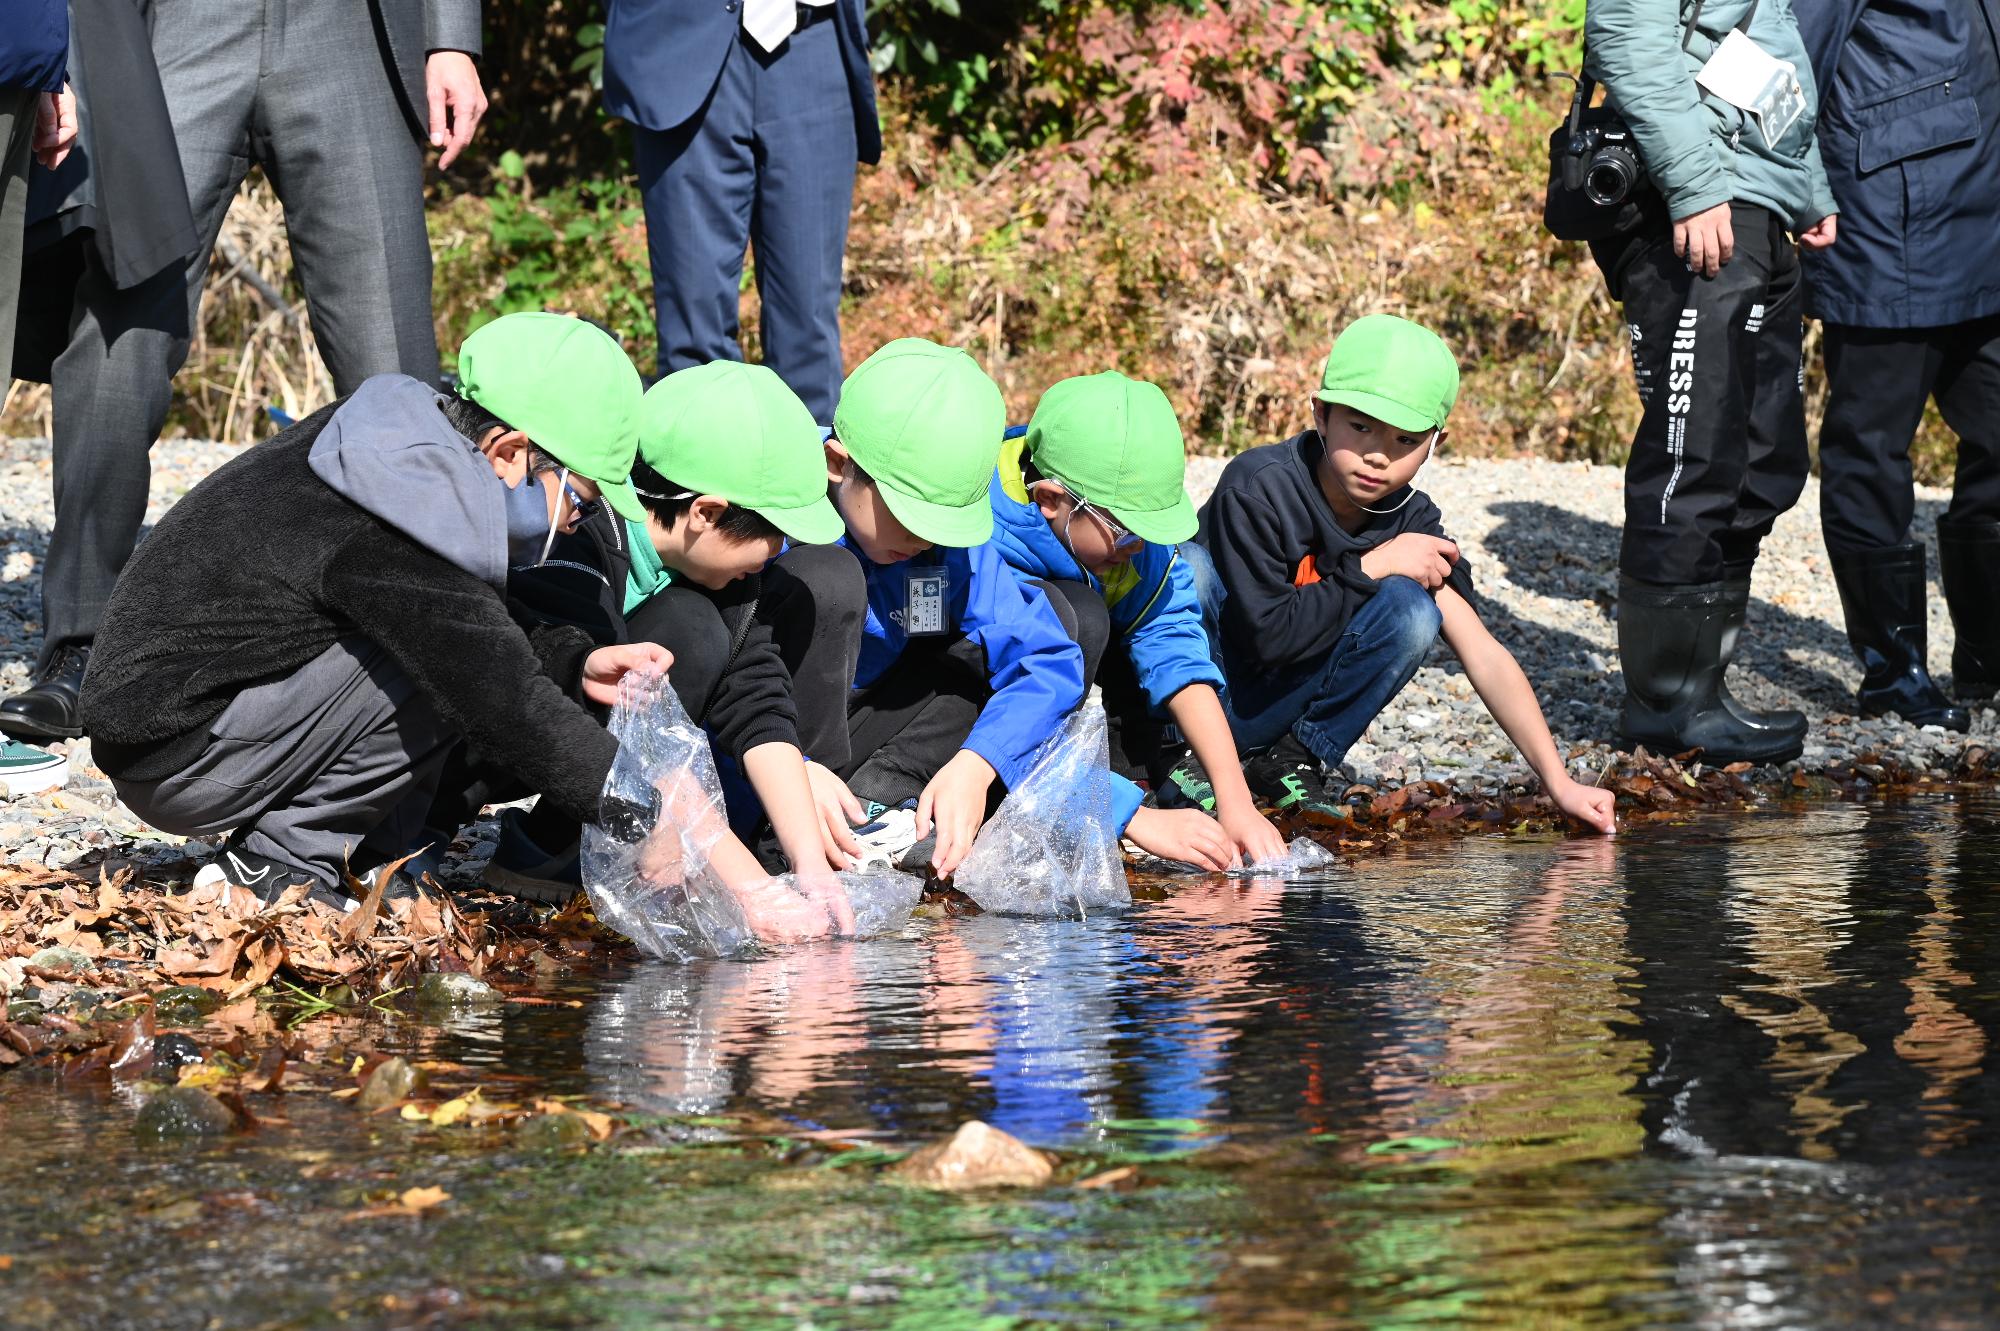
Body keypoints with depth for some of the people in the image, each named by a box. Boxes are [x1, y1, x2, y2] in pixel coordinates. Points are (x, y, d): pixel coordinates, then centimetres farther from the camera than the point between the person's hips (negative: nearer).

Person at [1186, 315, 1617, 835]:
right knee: (1191, 566, -33)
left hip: (1279, 710, 4)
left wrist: (1559, 783, -20)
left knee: (1412, 611, -19)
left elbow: (1483, 654, -12)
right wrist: (1370, 569, -23)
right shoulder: (1257, 486, -22)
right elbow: (1267, 634, -27)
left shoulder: (1411, 523, -7)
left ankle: (1296, 761, -6)